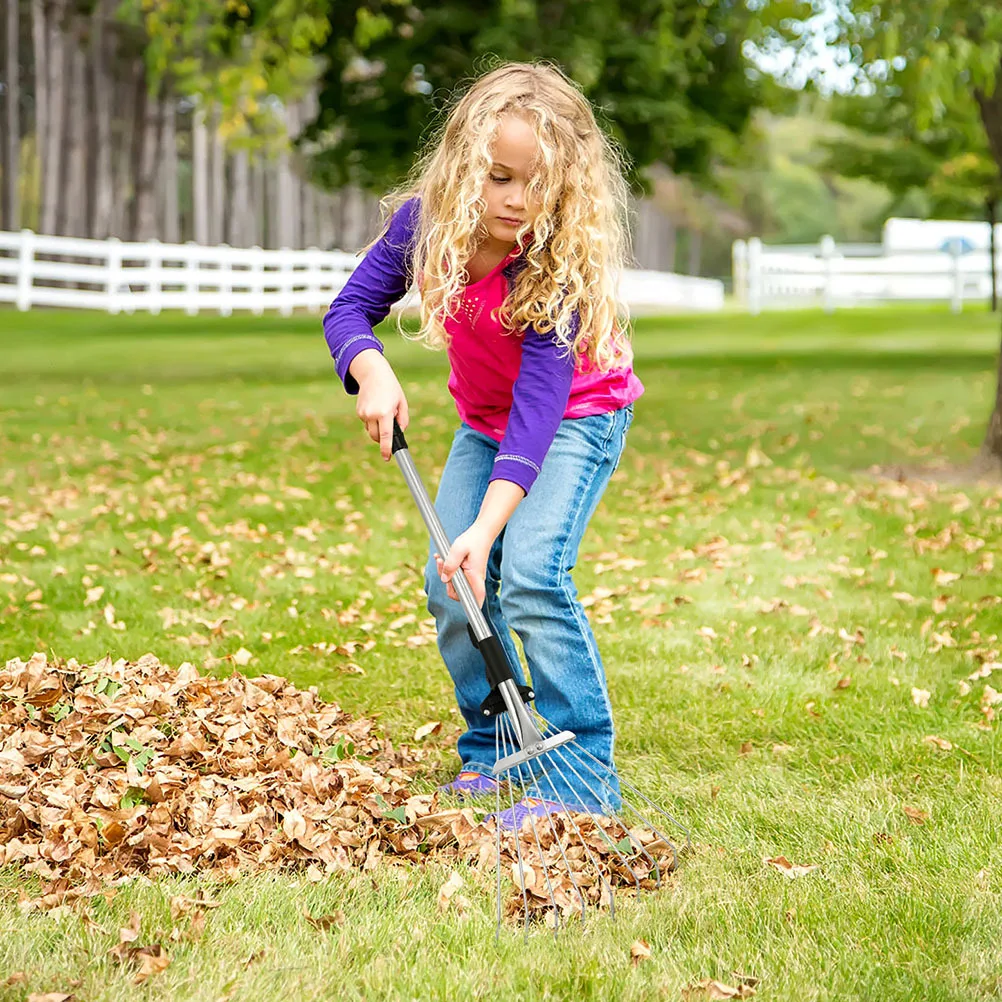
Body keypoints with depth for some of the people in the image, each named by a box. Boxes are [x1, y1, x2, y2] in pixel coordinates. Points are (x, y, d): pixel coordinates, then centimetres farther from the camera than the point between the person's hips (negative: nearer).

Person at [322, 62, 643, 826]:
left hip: (578, 416, -6)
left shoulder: (558, 261, -34)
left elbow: (540, 403, -38)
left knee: (530, 573, -23)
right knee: (450, 584, -2)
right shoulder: (427, 223, -20)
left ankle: (584, 770, -15)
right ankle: (492, 753, 15)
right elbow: (351, 309, -9)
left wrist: (485, 526, -45)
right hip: (485, 420, 6)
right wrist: (373, 374, -31)